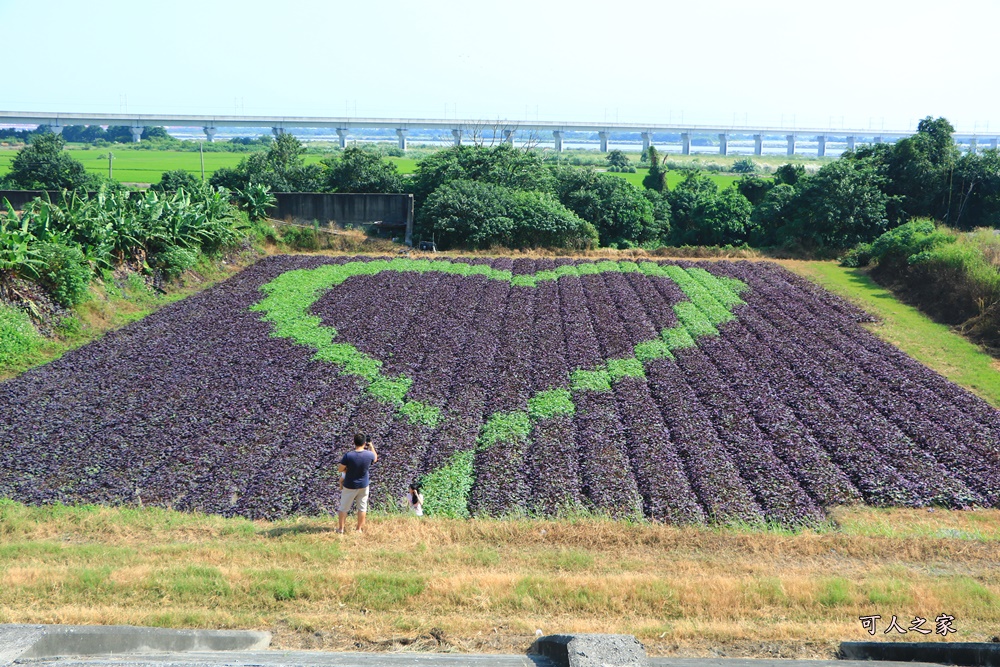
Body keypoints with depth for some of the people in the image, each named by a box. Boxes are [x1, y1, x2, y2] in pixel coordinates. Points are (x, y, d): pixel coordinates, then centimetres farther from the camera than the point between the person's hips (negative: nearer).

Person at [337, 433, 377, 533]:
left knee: (343, 507, 12)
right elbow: (375, 458, 11)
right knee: (362, 507, 15)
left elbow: (340, 469, -14)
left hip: (350, 486, -2)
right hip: (363, 485, 2)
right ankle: (360, 529, 22)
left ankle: (341, 528, 21)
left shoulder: (348, 455, -23)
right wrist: (371, 446, 19)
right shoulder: (369, 454, -13)